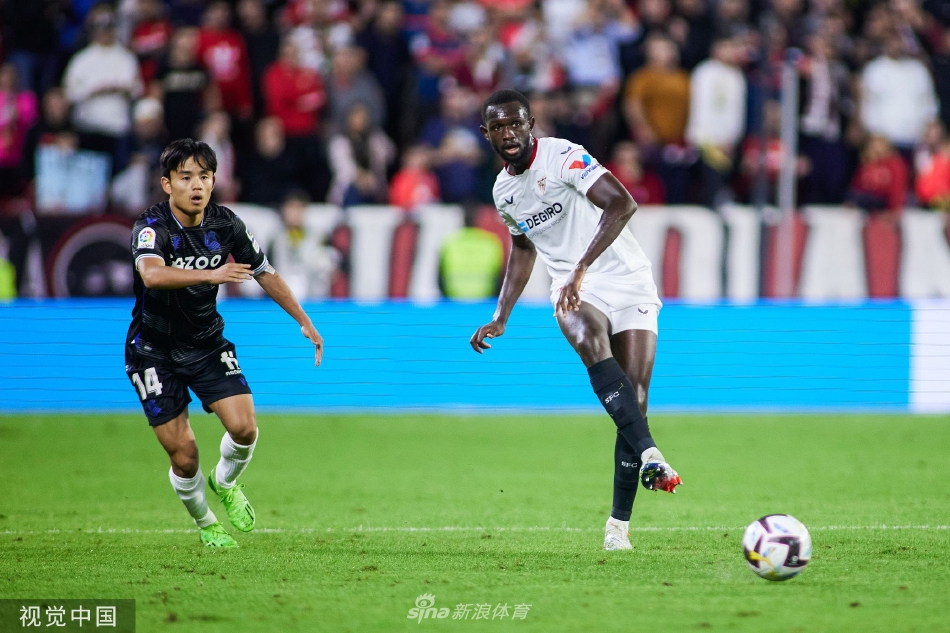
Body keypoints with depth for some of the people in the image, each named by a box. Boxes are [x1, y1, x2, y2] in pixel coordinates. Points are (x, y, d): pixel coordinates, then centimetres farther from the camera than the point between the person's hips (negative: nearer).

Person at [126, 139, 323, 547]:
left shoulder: (225, 224, -6)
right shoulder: (152, 227, -22)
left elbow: (264, 273, 9)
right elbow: (151, 274, -44)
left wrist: (304, 322, 11)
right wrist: (210, 274, -57)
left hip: (207, 342, 4)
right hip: (154, 351, -4)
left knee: (243, 427, -15)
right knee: (183, 454, -6)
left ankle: (226, 483, 19)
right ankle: (205, 524, 23)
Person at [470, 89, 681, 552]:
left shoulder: (563, 156, -12)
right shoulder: (503, 190, 11)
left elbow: (622, 204, -25)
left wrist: (581, 268, -32)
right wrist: (500, 317, 21)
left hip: (628, 280, -3)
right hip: (573, 289, 3)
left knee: (634, 401, -12)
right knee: (589, 339, -34)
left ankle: (619, 522, -2)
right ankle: (649, 453, -47)